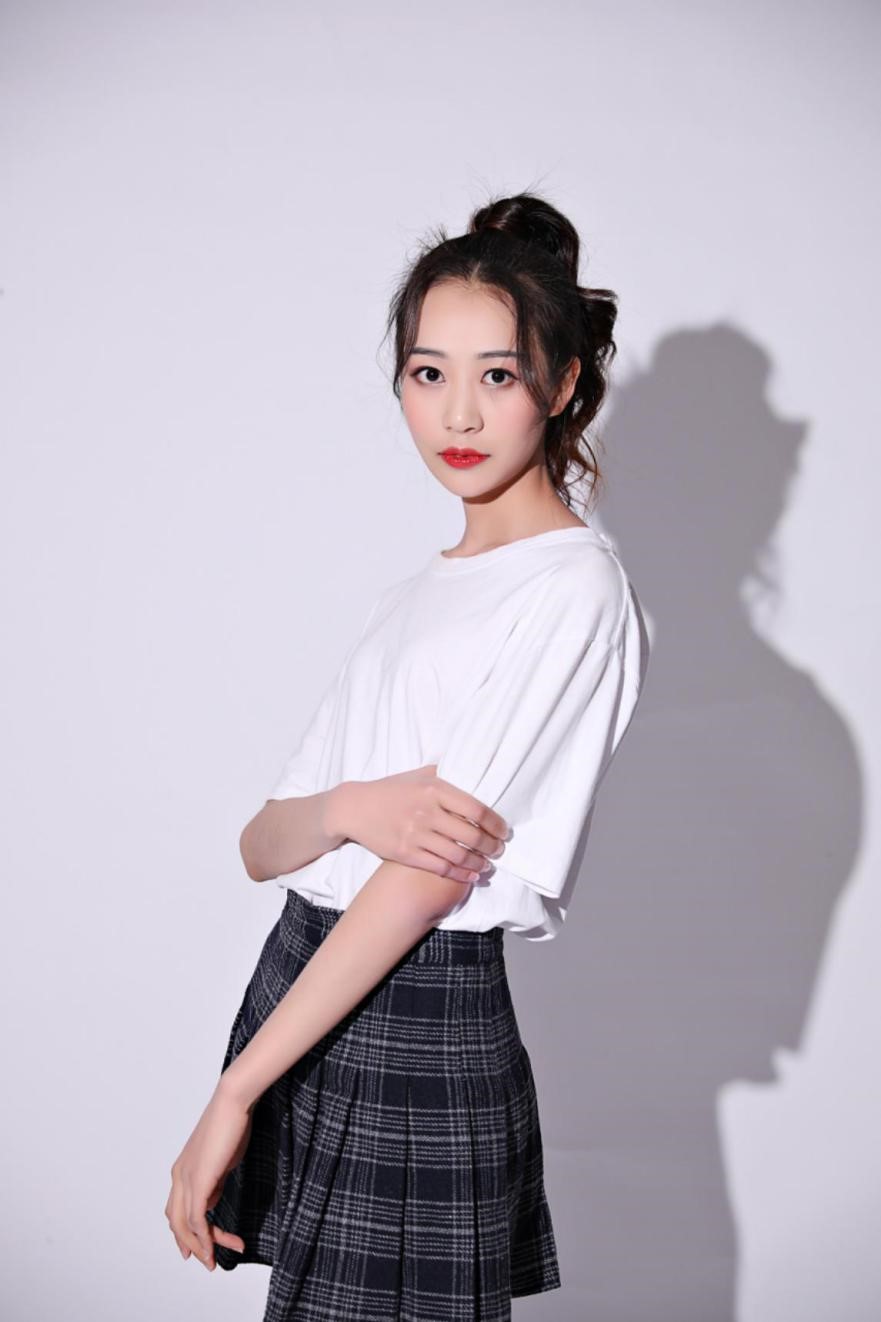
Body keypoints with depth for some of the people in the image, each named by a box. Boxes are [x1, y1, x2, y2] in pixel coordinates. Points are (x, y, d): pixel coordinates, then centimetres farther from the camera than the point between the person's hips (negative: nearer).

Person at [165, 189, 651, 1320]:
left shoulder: (574, 587, -10)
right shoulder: (416, 593, 15)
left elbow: (432, 877, -17)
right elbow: (262, 846, 8)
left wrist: (236, 1091, -18)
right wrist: (351, 808, -16)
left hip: (420, 1026, -7)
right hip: (312, 997, 7)